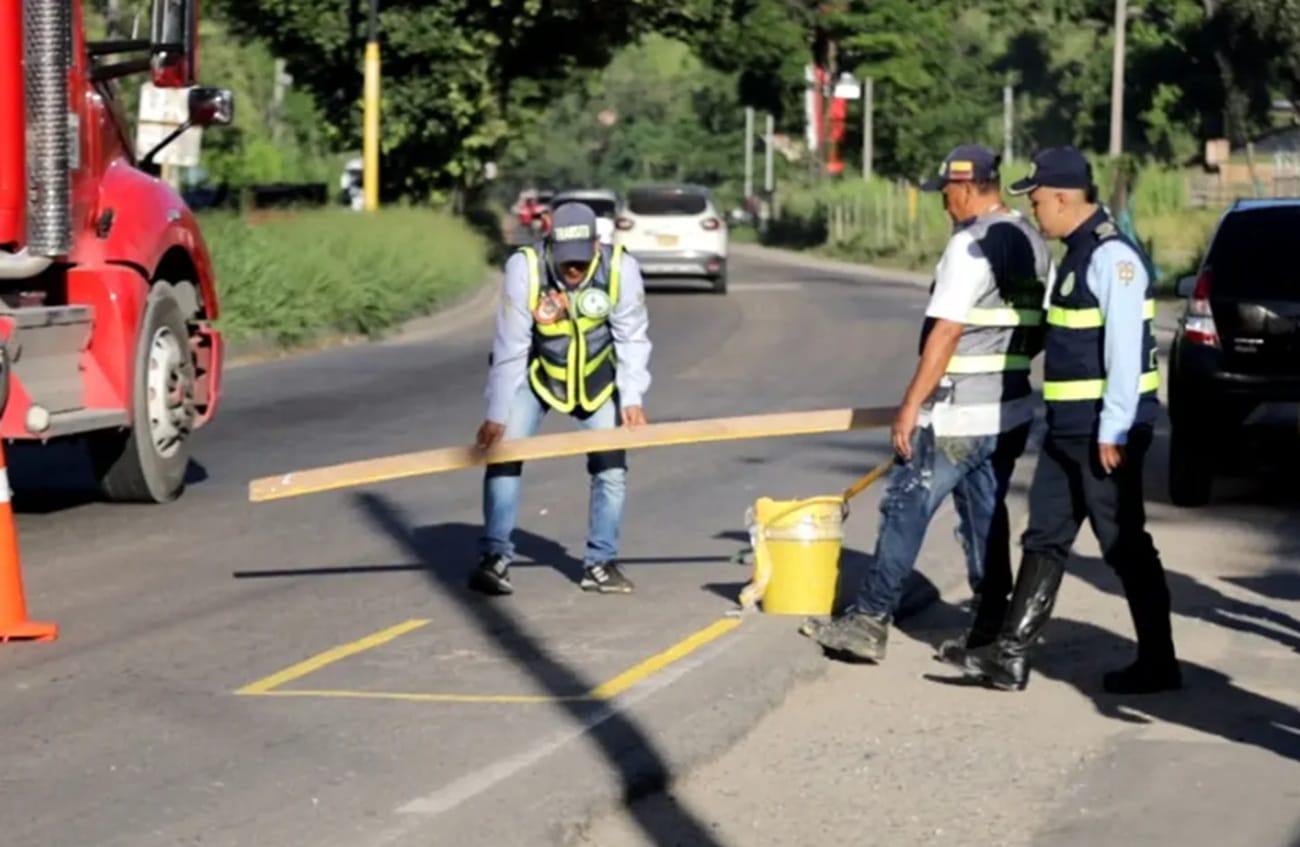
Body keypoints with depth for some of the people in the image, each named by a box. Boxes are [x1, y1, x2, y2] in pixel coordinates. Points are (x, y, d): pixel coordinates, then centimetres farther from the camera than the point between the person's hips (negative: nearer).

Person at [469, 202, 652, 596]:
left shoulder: (621, 268, -26)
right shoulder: (525, 267, -31)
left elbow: (633, 338, -15)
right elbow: (510, 348, -25)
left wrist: (632, 398, -22)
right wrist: (497, 415, -23)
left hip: (596, 379, 1)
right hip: (536, 375, -1)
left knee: (611, 466, -3)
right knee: (504, 453, -12)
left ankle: (600, 563, 9)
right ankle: (495, 558, -3)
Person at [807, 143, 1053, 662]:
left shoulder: (970, 245, -16)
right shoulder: (1033, 245, 11)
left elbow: (946, 332, -20)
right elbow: (1036, 331, 16)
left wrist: (911, 405, -18)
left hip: (957, 416, -8)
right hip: (1011, 413, 8)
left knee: (905, 511, -2)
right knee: (986, 519, 12)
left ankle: (869, 623, 1)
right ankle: (990, 632, 12)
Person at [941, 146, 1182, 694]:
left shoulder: (1112, 256, -18)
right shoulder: (1078, 253, 14)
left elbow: (1124, 348, -22)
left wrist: (1112, 430, -23)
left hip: (1103, 432, -10)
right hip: (1068, 431, 10)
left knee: (1125, 547, -2)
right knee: (1044, 540, 11)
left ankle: (1157, 665, 7)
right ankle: (1011, 656, 14)